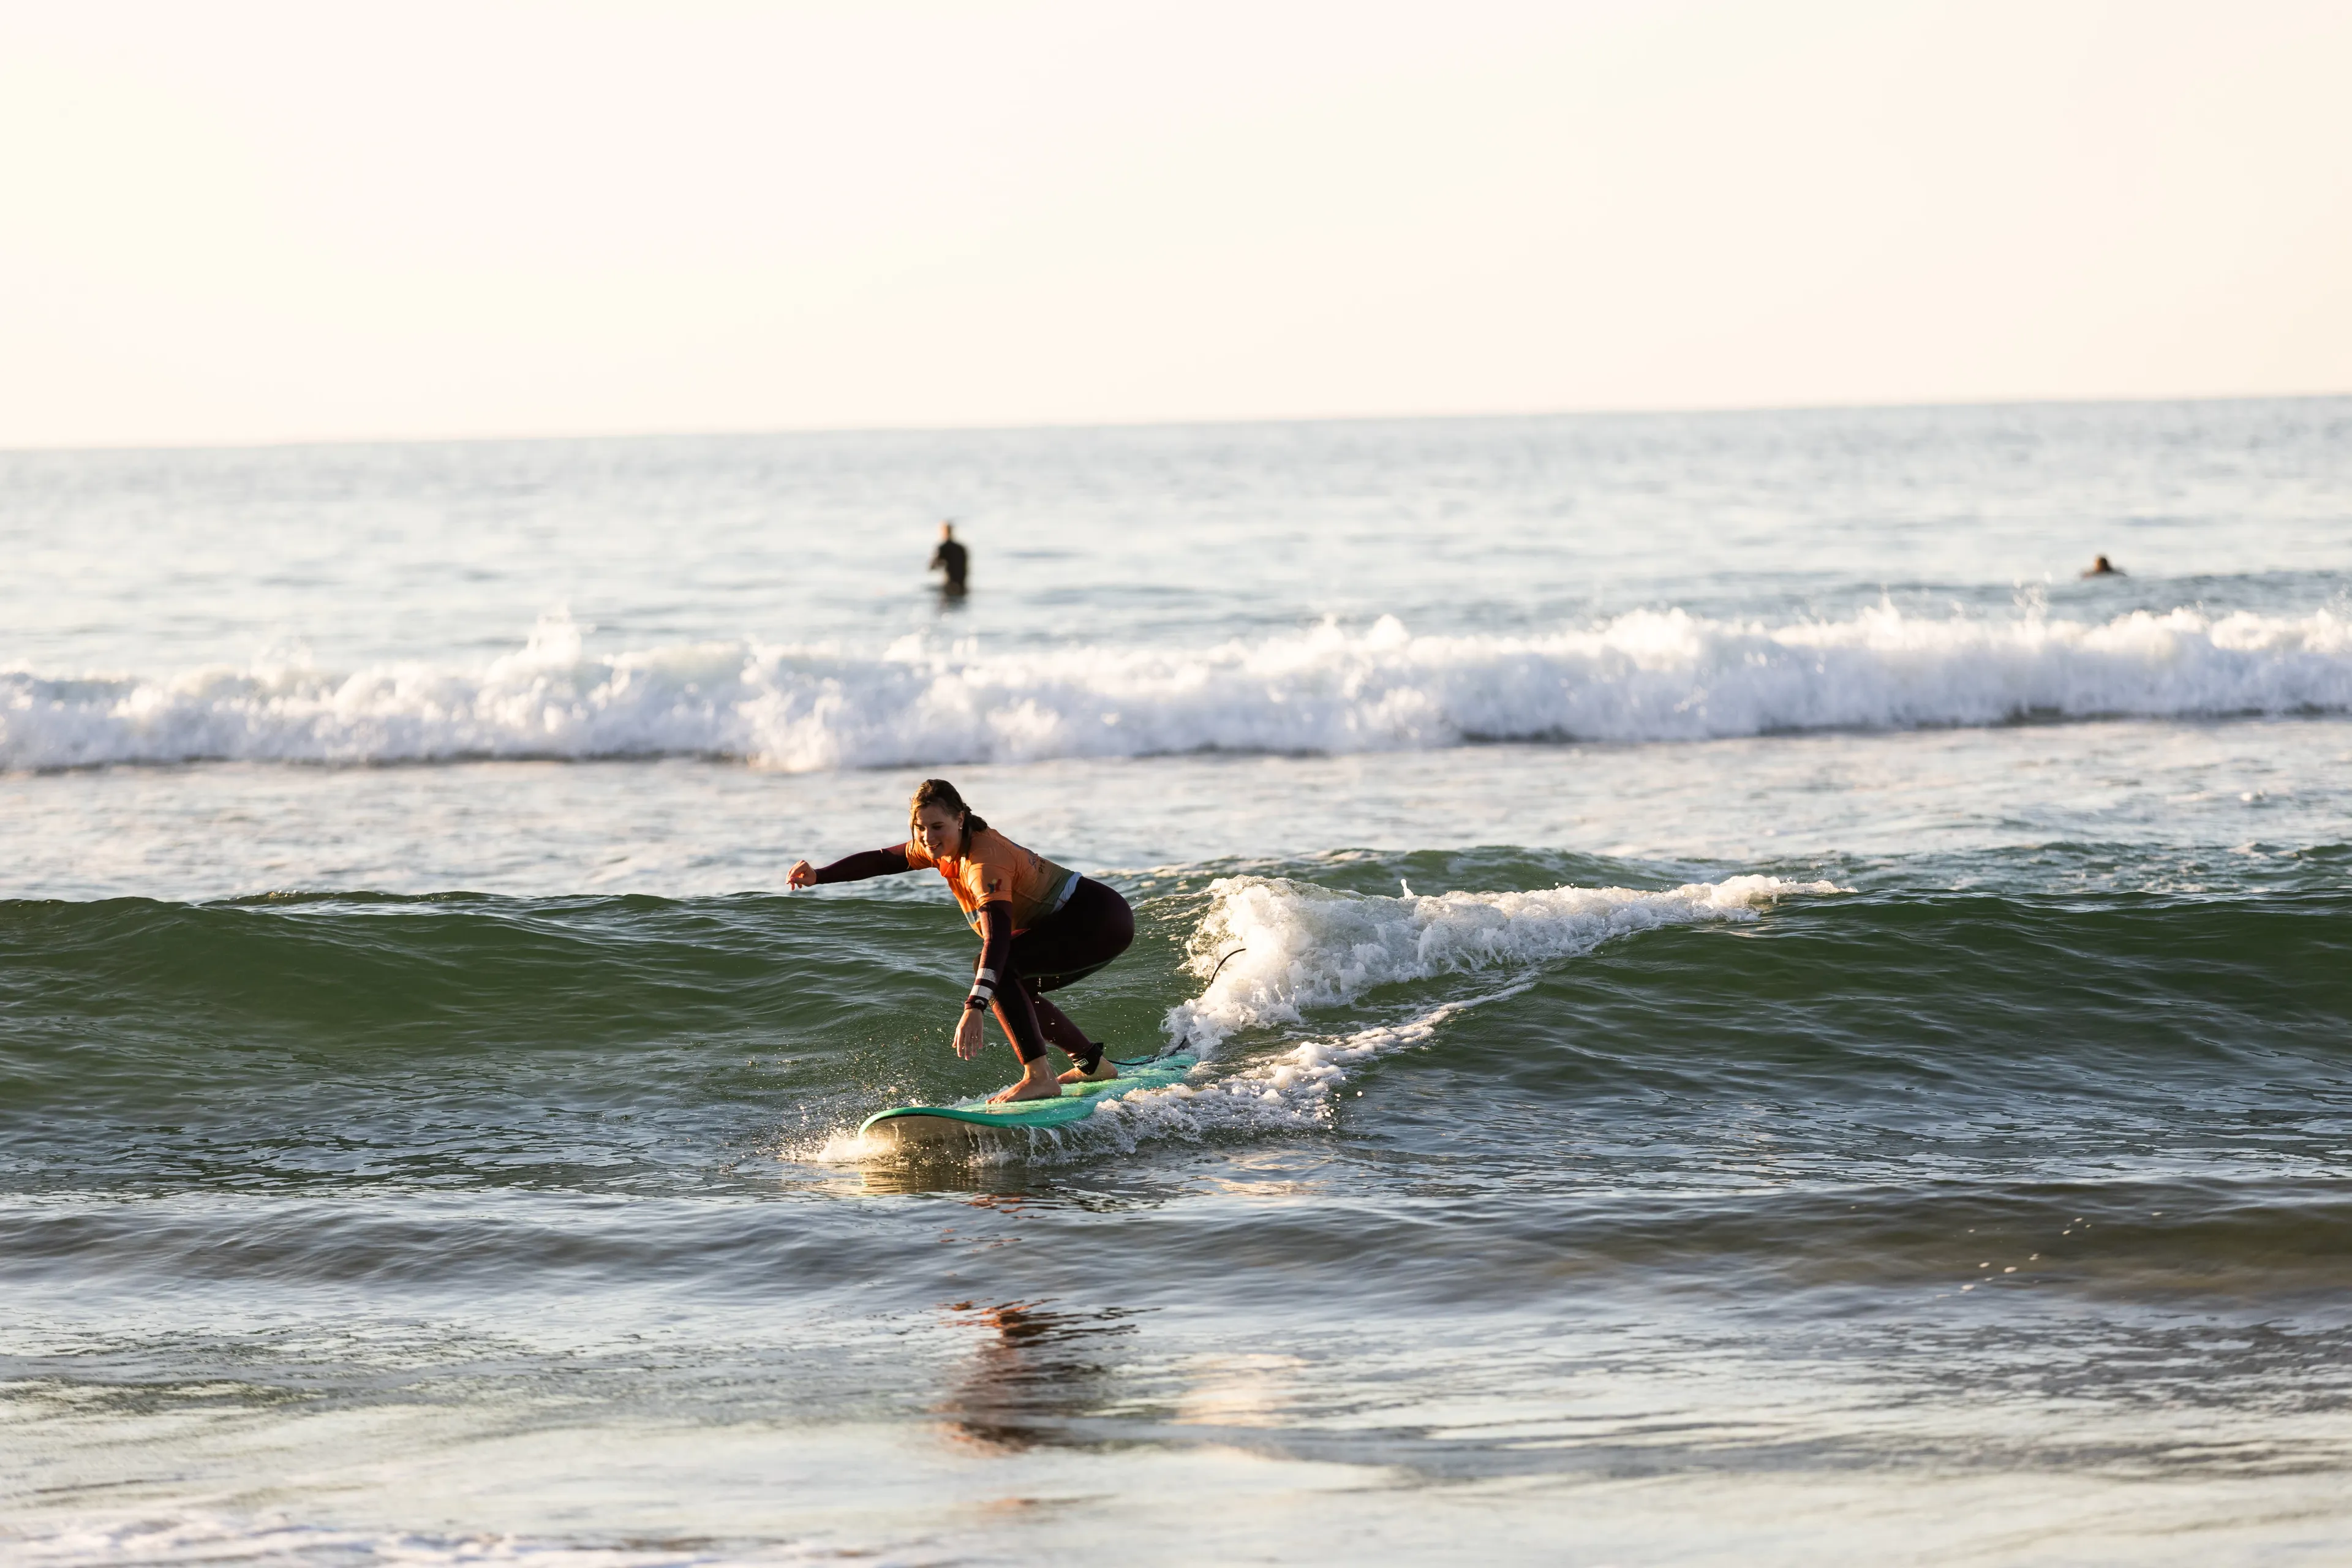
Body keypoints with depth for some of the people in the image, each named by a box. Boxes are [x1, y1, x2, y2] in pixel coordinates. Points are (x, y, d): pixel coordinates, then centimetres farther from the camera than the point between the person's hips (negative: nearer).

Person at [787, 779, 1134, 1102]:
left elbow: (997, 938, -40)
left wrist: (975, 1008, -50)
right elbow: (881, 861, 11)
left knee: (995, 969, -24)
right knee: (1011, 991, 23)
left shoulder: (984, 860, -27)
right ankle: (1092, 1064, 35)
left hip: (1102, 921, -10)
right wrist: (819, 876, -2)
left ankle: (1039, 1077, -24)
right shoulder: (942, 846, 0)